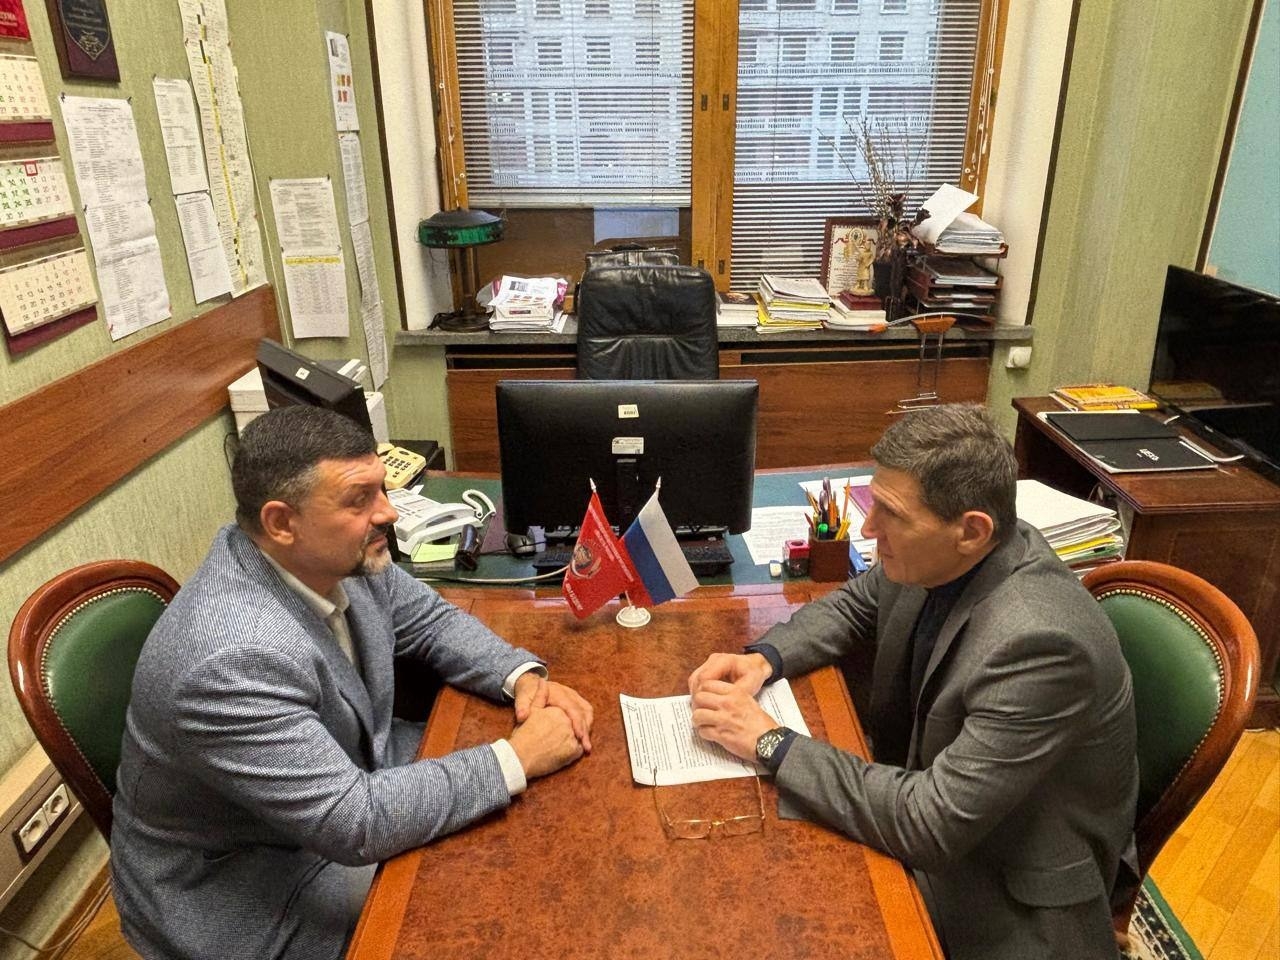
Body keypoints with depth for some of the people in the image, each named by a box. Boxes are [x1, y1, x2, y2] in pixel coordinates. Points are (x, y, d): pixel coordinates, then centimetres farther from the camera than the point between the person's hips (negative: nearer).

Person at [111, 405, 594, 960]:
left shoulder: (337, 554, -14)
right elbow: (355, 823, -34)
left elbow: (431, 621, 3)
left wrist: (522, 676, -14)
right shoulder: (235, 658, -37)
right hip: (243, 888, -7)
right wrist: (518, 758, -28)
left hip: (348, 778, 7)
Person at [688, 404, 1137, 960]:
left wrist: (771, 742, -27)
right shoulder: (937, 560, -13)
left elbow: (932, 824, -33)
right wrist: (764, 658, -10)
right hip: (930, 795, 6)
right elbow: (853, 605, 7)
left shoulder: (1039, 643, -34)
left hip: (1011, 898, -6)